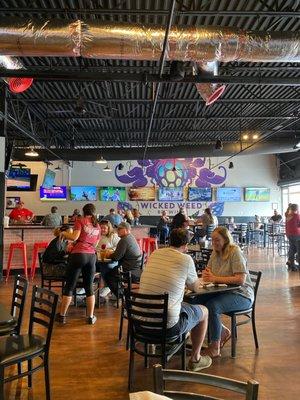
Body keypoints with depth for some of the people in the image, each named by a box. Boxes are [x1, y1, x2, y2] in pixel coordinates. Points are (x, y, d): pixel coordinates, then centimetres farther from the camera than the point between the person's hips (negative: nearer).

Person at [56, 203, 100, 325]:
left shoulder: (80, 220, 3)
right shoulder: (97, 226, 17)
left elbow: (74, 237, -9)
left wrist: (64, 233, 7)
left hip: (78, 255, -4)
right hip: (91, 256, 4)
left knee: (69, 286, 6)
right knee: (89, 287, 12)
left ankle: (62, 316, 15)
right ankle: (90, 317, 14)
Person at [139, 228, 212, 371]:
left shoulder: (154, 254, 5)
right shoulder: (186, 259, -10)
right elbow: (195, 287, 7)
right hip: (168, 326, -6)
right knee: (203, 311, 21)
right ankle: (195, 359, 33)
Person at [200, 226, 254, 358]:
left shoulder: (235, 252, -15)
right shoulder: (215, 252, 8)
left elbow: (241, 280, -23)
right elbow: (207, 271, 13)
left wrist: (215, 279, -27)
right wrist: (206, 274, -13)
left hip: (241, 294, -7)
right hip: (223, 292, 7)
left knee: (212, 306, -31)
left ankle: (215, 347, -11)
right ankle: (223, 332, 5)